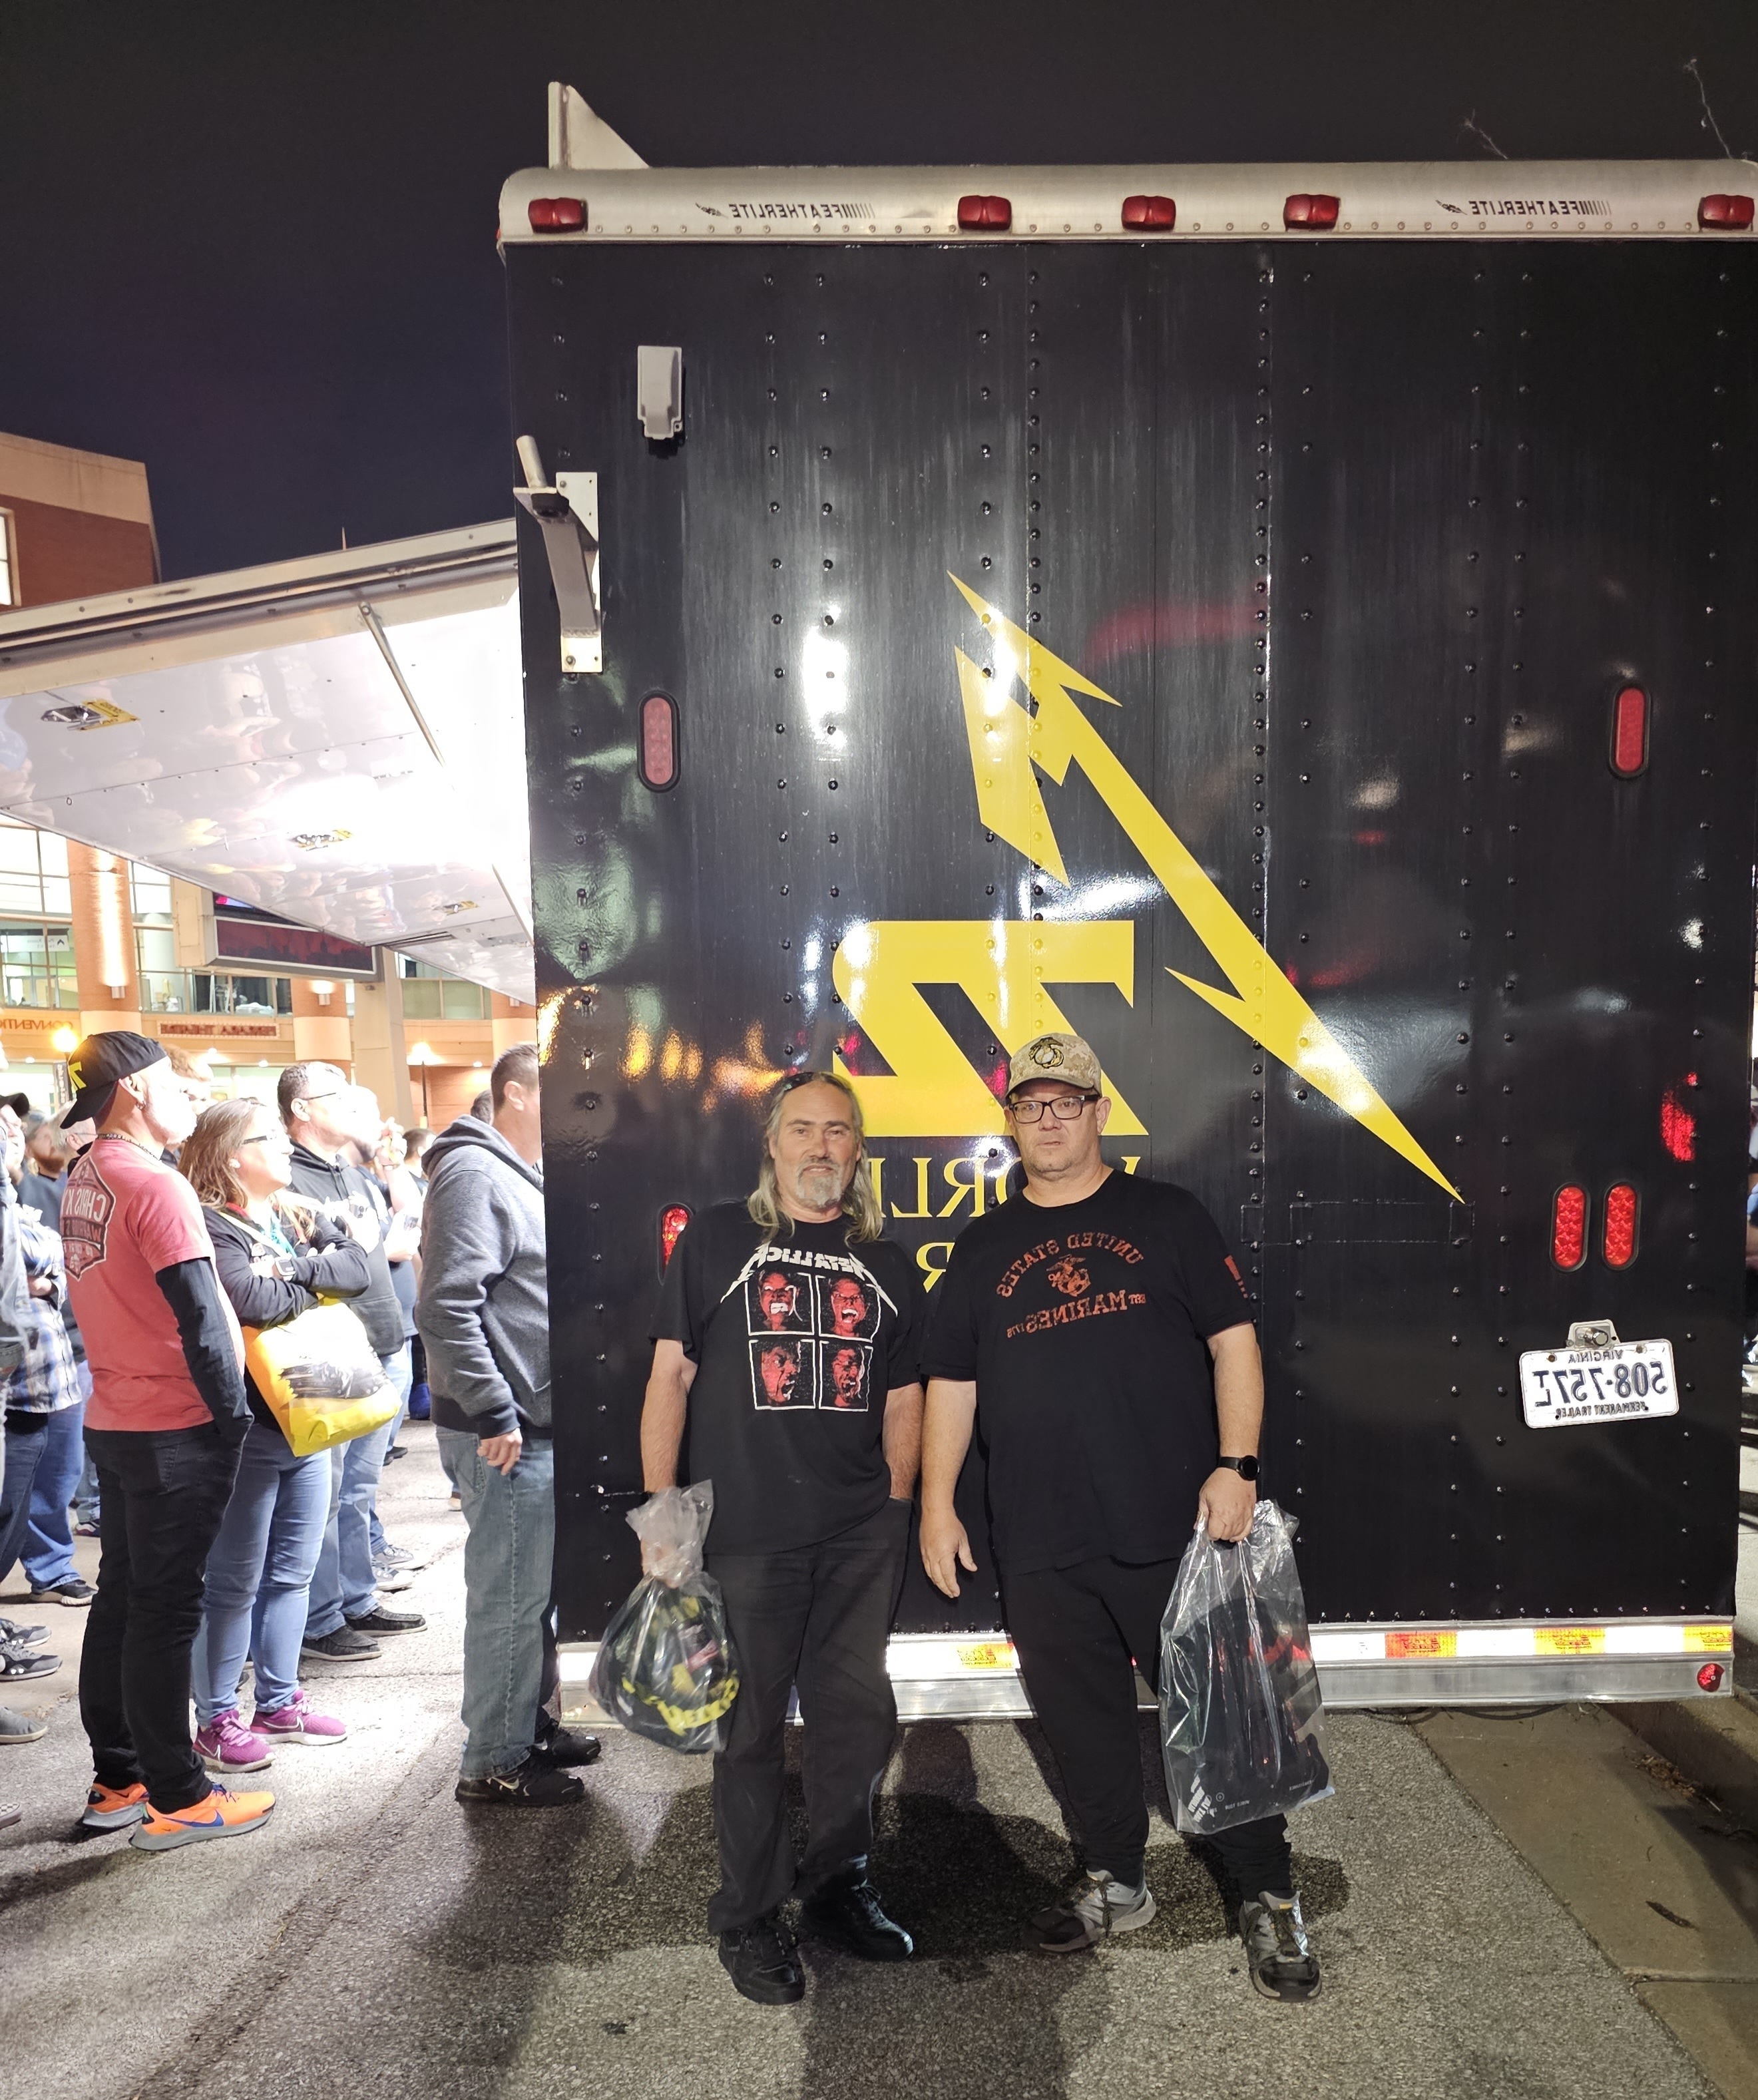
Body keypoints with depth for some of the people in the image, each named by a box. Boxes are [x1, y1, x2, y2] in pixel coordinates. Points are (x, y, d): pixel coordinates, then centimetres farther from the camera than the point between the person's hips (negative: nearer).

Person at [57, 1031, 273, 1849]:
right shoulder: (155, 1185, -19)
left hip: (113, 1421, 9)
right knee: (165, 1611, 1)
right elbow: (201, 1320, -21)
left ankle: (116, 1781, 28)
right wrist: (232, 1416, -11)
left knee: (120, 1599, 16)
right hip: (174, 1430, -9)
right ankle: (176, 1798, 13)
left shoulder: (82, 1181, 8)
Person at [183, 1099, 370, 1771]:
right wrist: (317, 1281, -10)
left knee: (293, 1572, 15)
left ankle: (279, 1702, 28)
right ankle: (216, 1720, 18)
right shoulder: (210, 1226, -13)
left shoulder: (299, 1218, 10)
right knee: (236, 1581, 4)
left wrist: (296, 1270, -17)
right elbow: (255, 1301, -27)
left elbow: (359, 1267, -2)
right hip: (250, 1429, -7)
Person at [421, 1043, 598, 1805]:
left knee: (536, 1592, 20)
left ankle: (532, 1726, 35)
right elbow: (446, 1307, -25)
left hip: (541, 1427, 10)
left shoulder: (525, 1176, 15)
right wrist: (493, 1413, -22)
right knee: (508, 1599, 2)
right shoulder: (475, 1176, -17)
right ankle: (495, 1763, 17)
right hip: (506, 1434, -10)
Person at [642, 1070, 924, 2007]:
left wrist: (895, 1515, 8)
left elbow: (903, 1401, 12)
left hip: (861, 1540, 4)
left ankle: (837, 1884, 38)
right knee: (750, 1725, 7)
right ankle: (749, 1916, 28)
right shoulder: (715, 1241, -1)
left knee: (858, 1714, 15)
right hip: (744, 1534, -3)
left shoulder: (889, 1266, 9)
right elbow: (670, 1379, -2)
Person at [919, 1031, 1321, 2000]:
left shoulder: (1167, 1217, 4)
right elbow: (952, 1384, 11)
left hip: (1175, 1527, -2)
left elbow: (1233, 1340, 1)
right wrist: (937, 1505, 7)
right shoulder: (982, 1247, 10)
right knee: (1081, 1718, 14)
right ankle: (1115, 1884, 35)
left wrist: (1235, 1464, -9)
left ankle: (1267, 1900, 25)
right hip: (1040, 1544, 3)